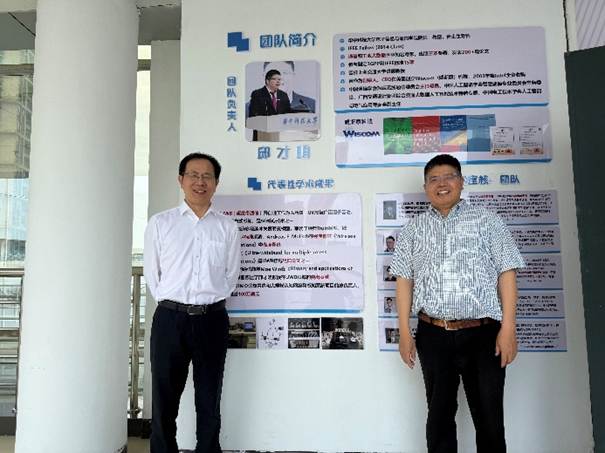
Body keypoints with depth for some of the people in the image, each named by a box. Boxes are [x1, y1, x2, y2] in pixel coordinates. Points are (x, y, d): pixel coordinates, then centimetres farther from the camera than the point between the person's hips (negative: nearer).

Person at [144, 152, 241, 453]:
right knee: (164, 400, 9)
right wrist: (173, 305, 6)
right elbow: (152, 275, 6)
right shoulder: (160, 223, 2)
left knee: (209, 401, 13)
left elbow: (230, 276, 8)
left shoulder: (228, 228, 4)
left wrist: (207, 303, 6)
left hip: (212, 320, 1)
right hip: (170, 318, 0)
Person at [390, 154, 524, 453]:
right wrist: (404, 331, 1)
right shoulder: (413, 230, 10)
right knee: (439, 415, 12)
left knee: (489, 417, 8)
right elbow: (404, 280, 7)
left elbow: (507, 273, 0)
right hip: (433, 335, 2)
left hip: (483, 333, -1)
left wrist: (508, 328, -7)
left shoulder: (487, 221, 5)